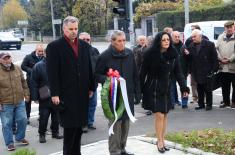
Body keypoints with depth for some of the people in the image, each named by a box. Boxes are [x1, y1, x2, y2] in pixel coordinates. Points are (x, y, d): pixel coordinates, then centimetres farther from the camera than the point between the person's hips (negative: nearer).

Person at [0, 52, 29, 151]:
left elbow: (23, 82, 16)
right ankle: (9, 143, 17)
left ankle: (20, 137, 31)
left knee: (22, 120, 9)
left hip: (20, 102, 4)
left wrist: (26, 94, 13)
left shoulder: (17, 69, 6)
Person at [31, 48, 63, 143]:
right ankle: (42, 134, 17)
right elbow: (34, 83, -5)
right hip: (44, 98, -3)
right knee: (43, 117, 2)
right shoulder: (38, 66, -6)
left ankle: (55, 132, 29)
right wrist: (35, 97, -8)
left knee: (56, 116, 13)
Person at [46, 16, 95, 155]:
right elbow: (52, 72, -8)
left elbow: (89, 68, 14)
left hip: (82, 93, 5)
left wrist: (91, 87, 10)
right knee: (69, 127, -2)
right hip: (66, 95, -5)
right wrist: (55, 94, -13)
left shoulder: (84, 45, 11)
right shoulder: (54, 46, -3)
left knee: (79, 126, 10)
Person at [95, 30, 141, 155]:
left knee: (126, 122, 12)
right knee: (115, 123, -4)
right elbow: (97, 75, -2)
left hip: (128, 94, 5)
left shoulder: (129, 54, 6)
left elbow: (135, 76, 11)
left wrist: (137, 93, 10)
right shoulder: (105, 56, -8)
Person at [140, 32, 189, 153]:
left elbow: (178, 72, 1)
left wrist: (184, 87, -6)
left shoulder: (173, 54, -2)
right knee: (159, 115, -3)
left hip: (166, 88, 4)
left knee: (165, 115, 10)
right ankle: (160, 142, 12)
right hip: (153, 88, -4)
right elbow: (143, 72, -9)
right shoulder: (150, 53, -12)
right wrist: (140, 89, -10)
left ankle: (162, 140, 24)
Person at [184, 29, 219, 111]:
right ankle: (201, 104, 21)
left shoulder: (209, 44, -7)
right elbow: (190, 59, 11)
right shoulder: (191, 46, 8)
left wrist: (214, 69, -14)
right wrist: (187, 54, -10)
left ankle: (209, 104, 15)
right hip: (197, 72, 5)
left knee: (207, 89, 5)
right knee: (199, 89, 11)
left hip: (207, 71, -5)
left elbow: (214, 58, -9)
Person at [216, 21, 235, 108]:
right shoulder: (221, 37, 12)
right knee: (224, 86, 12)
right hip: (223, 67, 4)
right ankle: (226, 102, 23)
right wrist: (220, 59, -6)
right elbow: (217, 49, 7)